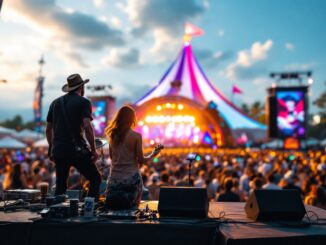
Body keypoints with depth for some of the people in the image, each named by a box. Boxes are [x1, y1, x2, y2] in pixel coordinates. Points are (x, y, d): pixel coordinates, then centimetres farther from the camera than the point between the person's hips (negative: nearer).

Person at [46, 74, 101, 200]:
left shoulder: (55, 102, 14)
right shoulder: (83, 102, -3)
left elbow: (48, 129, 17)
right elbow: (87, 127, -17)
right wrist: (93, 150, -11)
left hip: (58, 150, 6)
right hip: (76, 150, -5)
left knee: (60, 185, 16)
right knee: (95, 179, 8)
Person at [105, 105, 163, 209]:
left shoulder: (112, 135, 3)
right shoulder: (136, 136, -10)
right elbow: (141, 160, -5)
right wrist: (153, 154, 11)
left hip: (114, 178, 3)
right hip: (131, 177, -3)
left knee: (114, 205, 24)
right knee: (133, 206, 19)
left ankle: (116, 201, -7)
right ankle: (127, 202, -11)